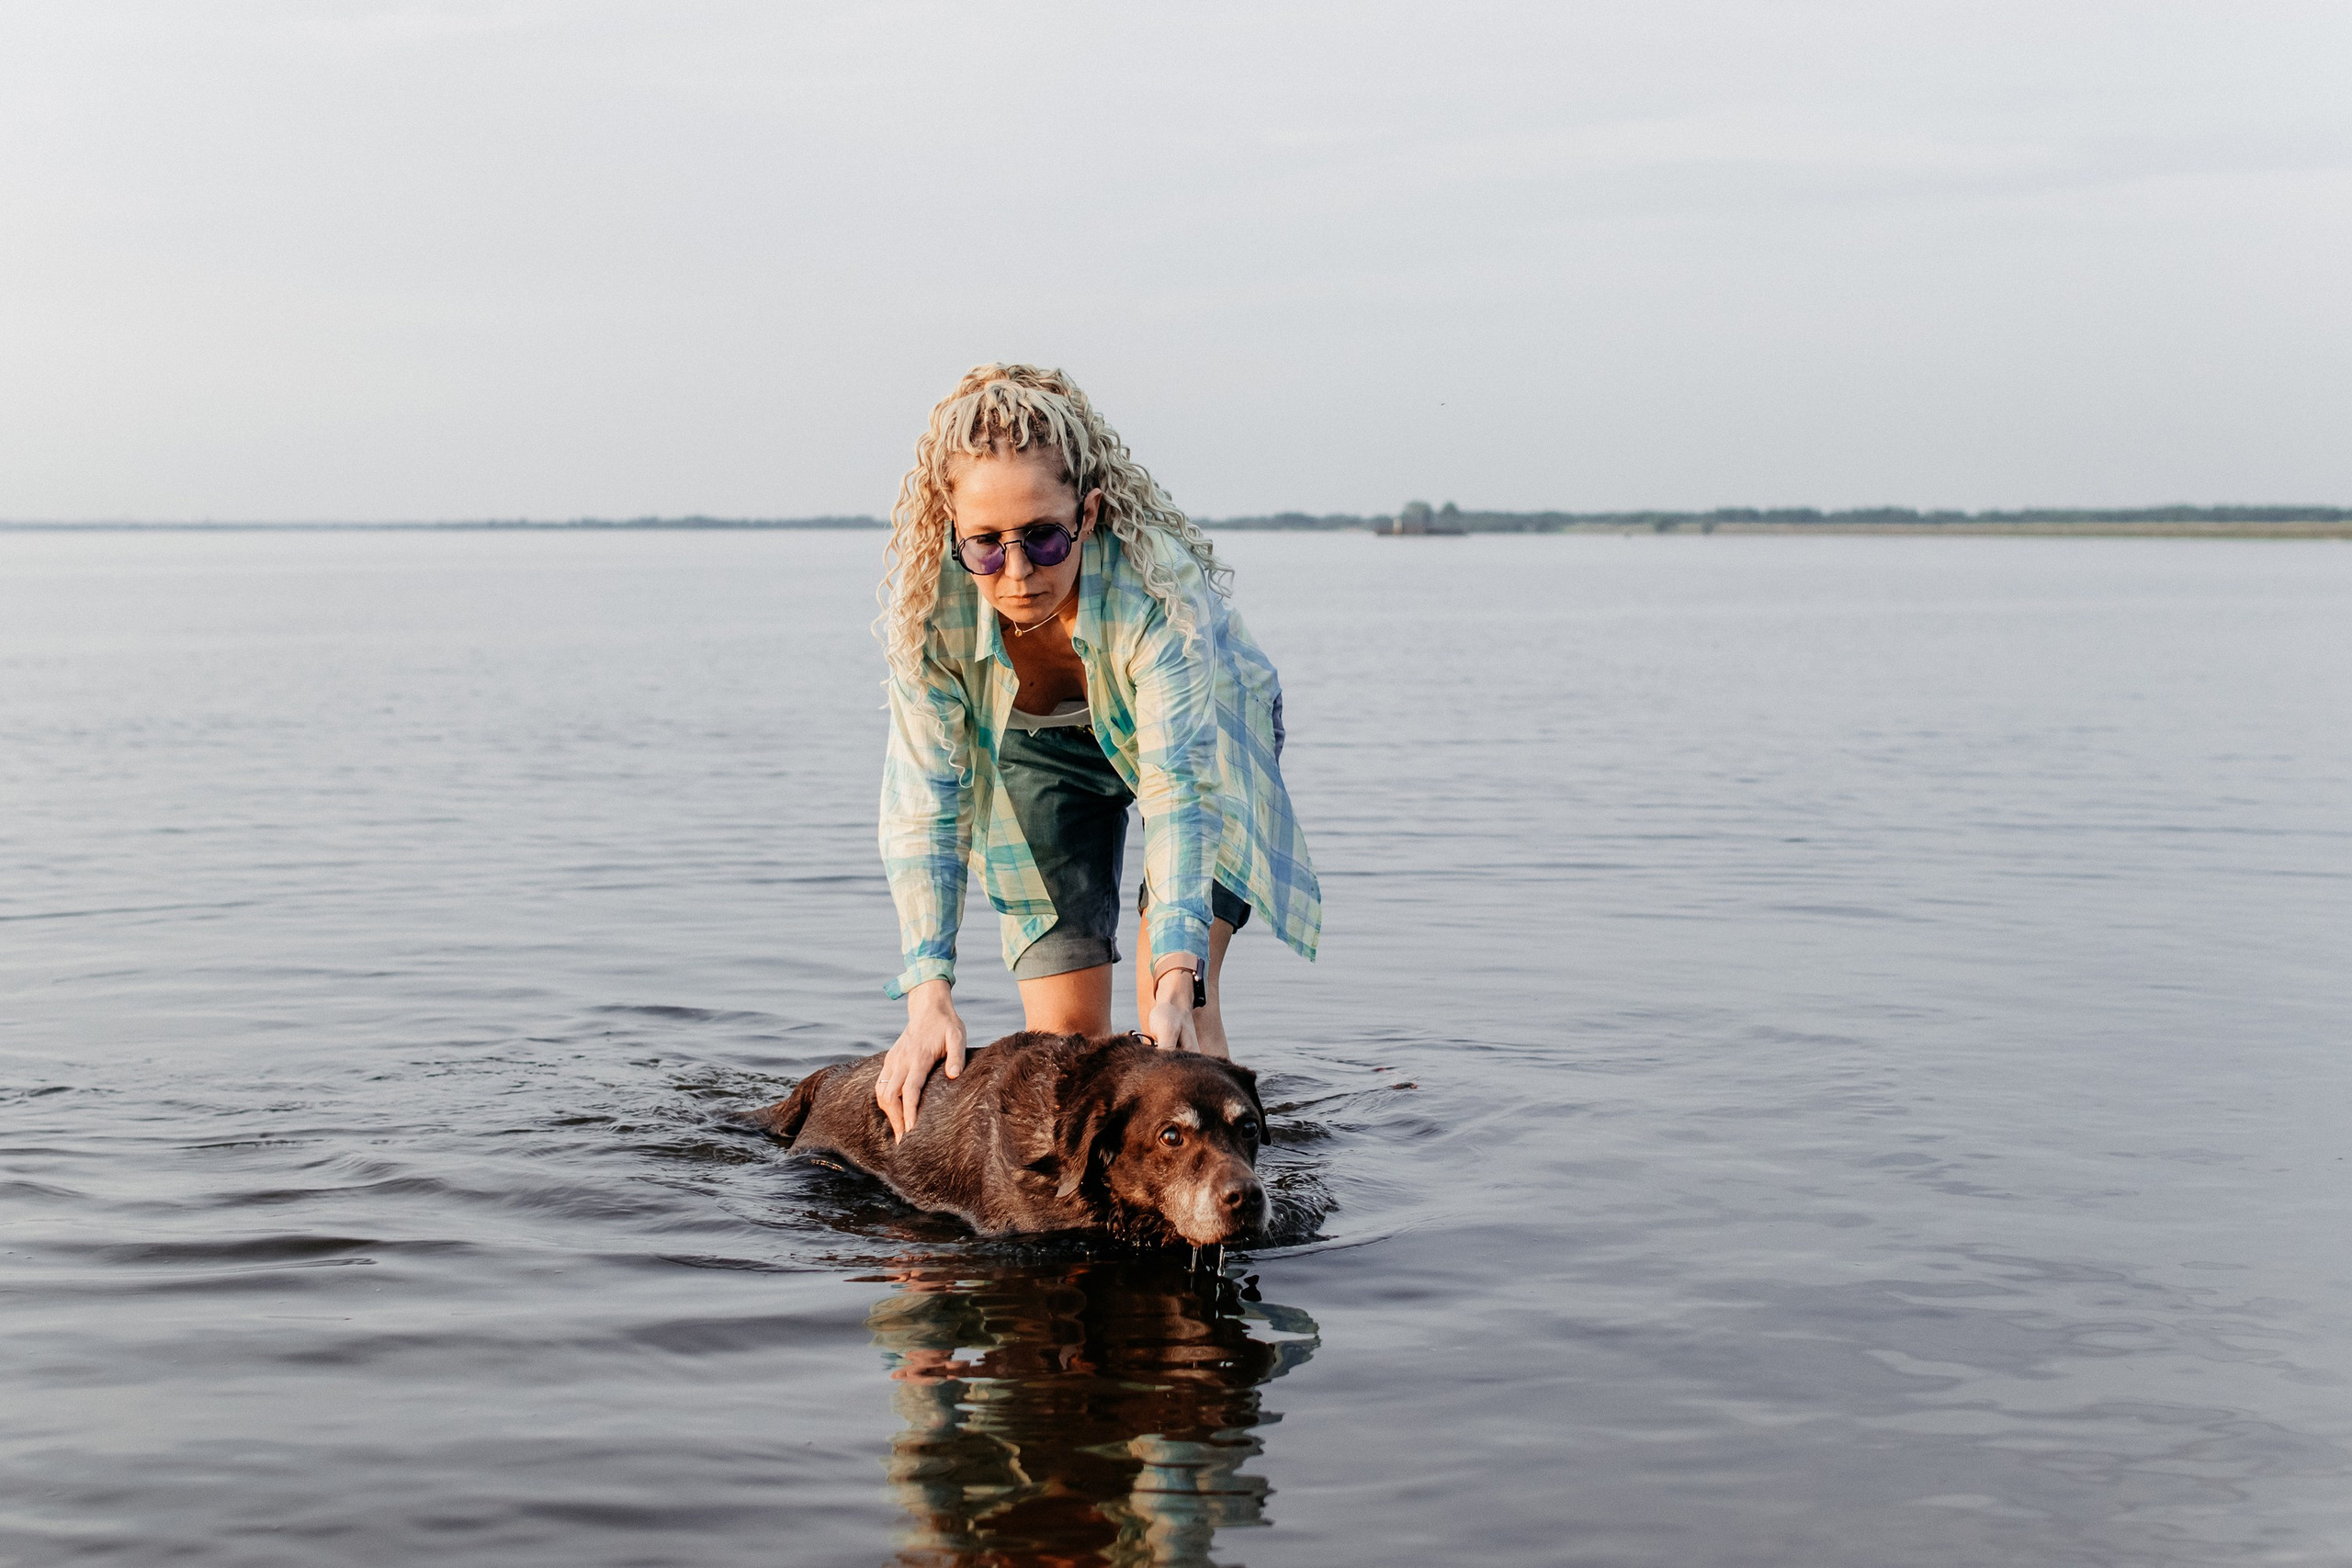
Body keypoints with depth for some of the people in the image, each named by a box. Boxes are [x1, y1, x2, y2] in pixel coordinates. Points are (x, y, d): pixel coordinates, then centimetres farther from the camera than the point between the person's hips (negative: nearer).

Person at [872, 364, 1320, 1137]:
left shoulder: (1156, 581, -41)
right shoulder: (927, 599, -33)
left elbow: (1179, 787, -44)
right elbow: (925, 804, -31)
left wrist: (1176, 980, -56)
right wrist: (928, 994, -41)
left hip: (1201, 732, -2)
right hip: (1043, 747, 2)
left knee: (1172, 1001, -19)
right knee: (1062, 1027, -4)